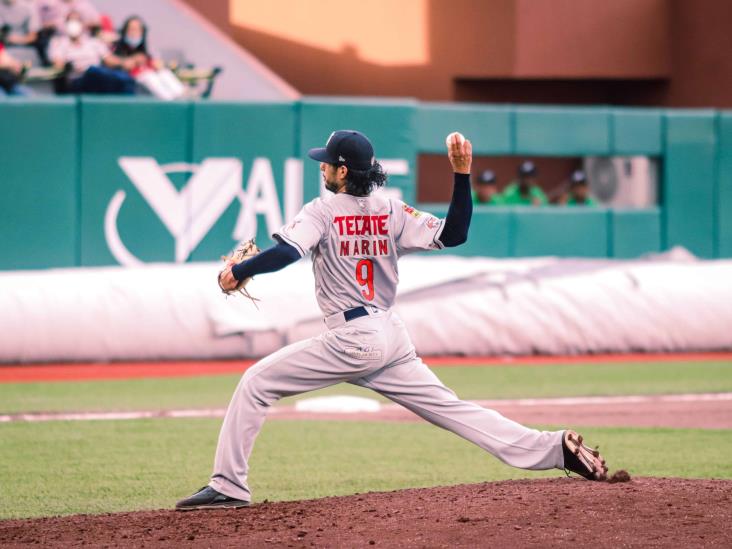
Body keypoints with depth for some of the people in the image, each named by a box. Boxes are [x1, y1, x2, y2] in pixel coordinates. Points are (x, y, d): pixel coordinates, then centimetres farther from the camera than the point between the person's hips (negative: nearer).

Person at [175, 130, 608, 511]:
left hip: (352, 339, -6)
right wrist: (463, 175, 3)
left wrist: (238, 271, -9)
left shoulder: (324, 212, -7)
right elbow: (453, 235, 2)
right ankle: (555, 448, -1)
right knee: (450, 408, 8)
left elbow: (287, 253, -22)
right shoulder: (392, 212, 8)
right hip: (394, 338, 6)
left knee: (257, 384, 1)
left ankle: (229, 486, -5)